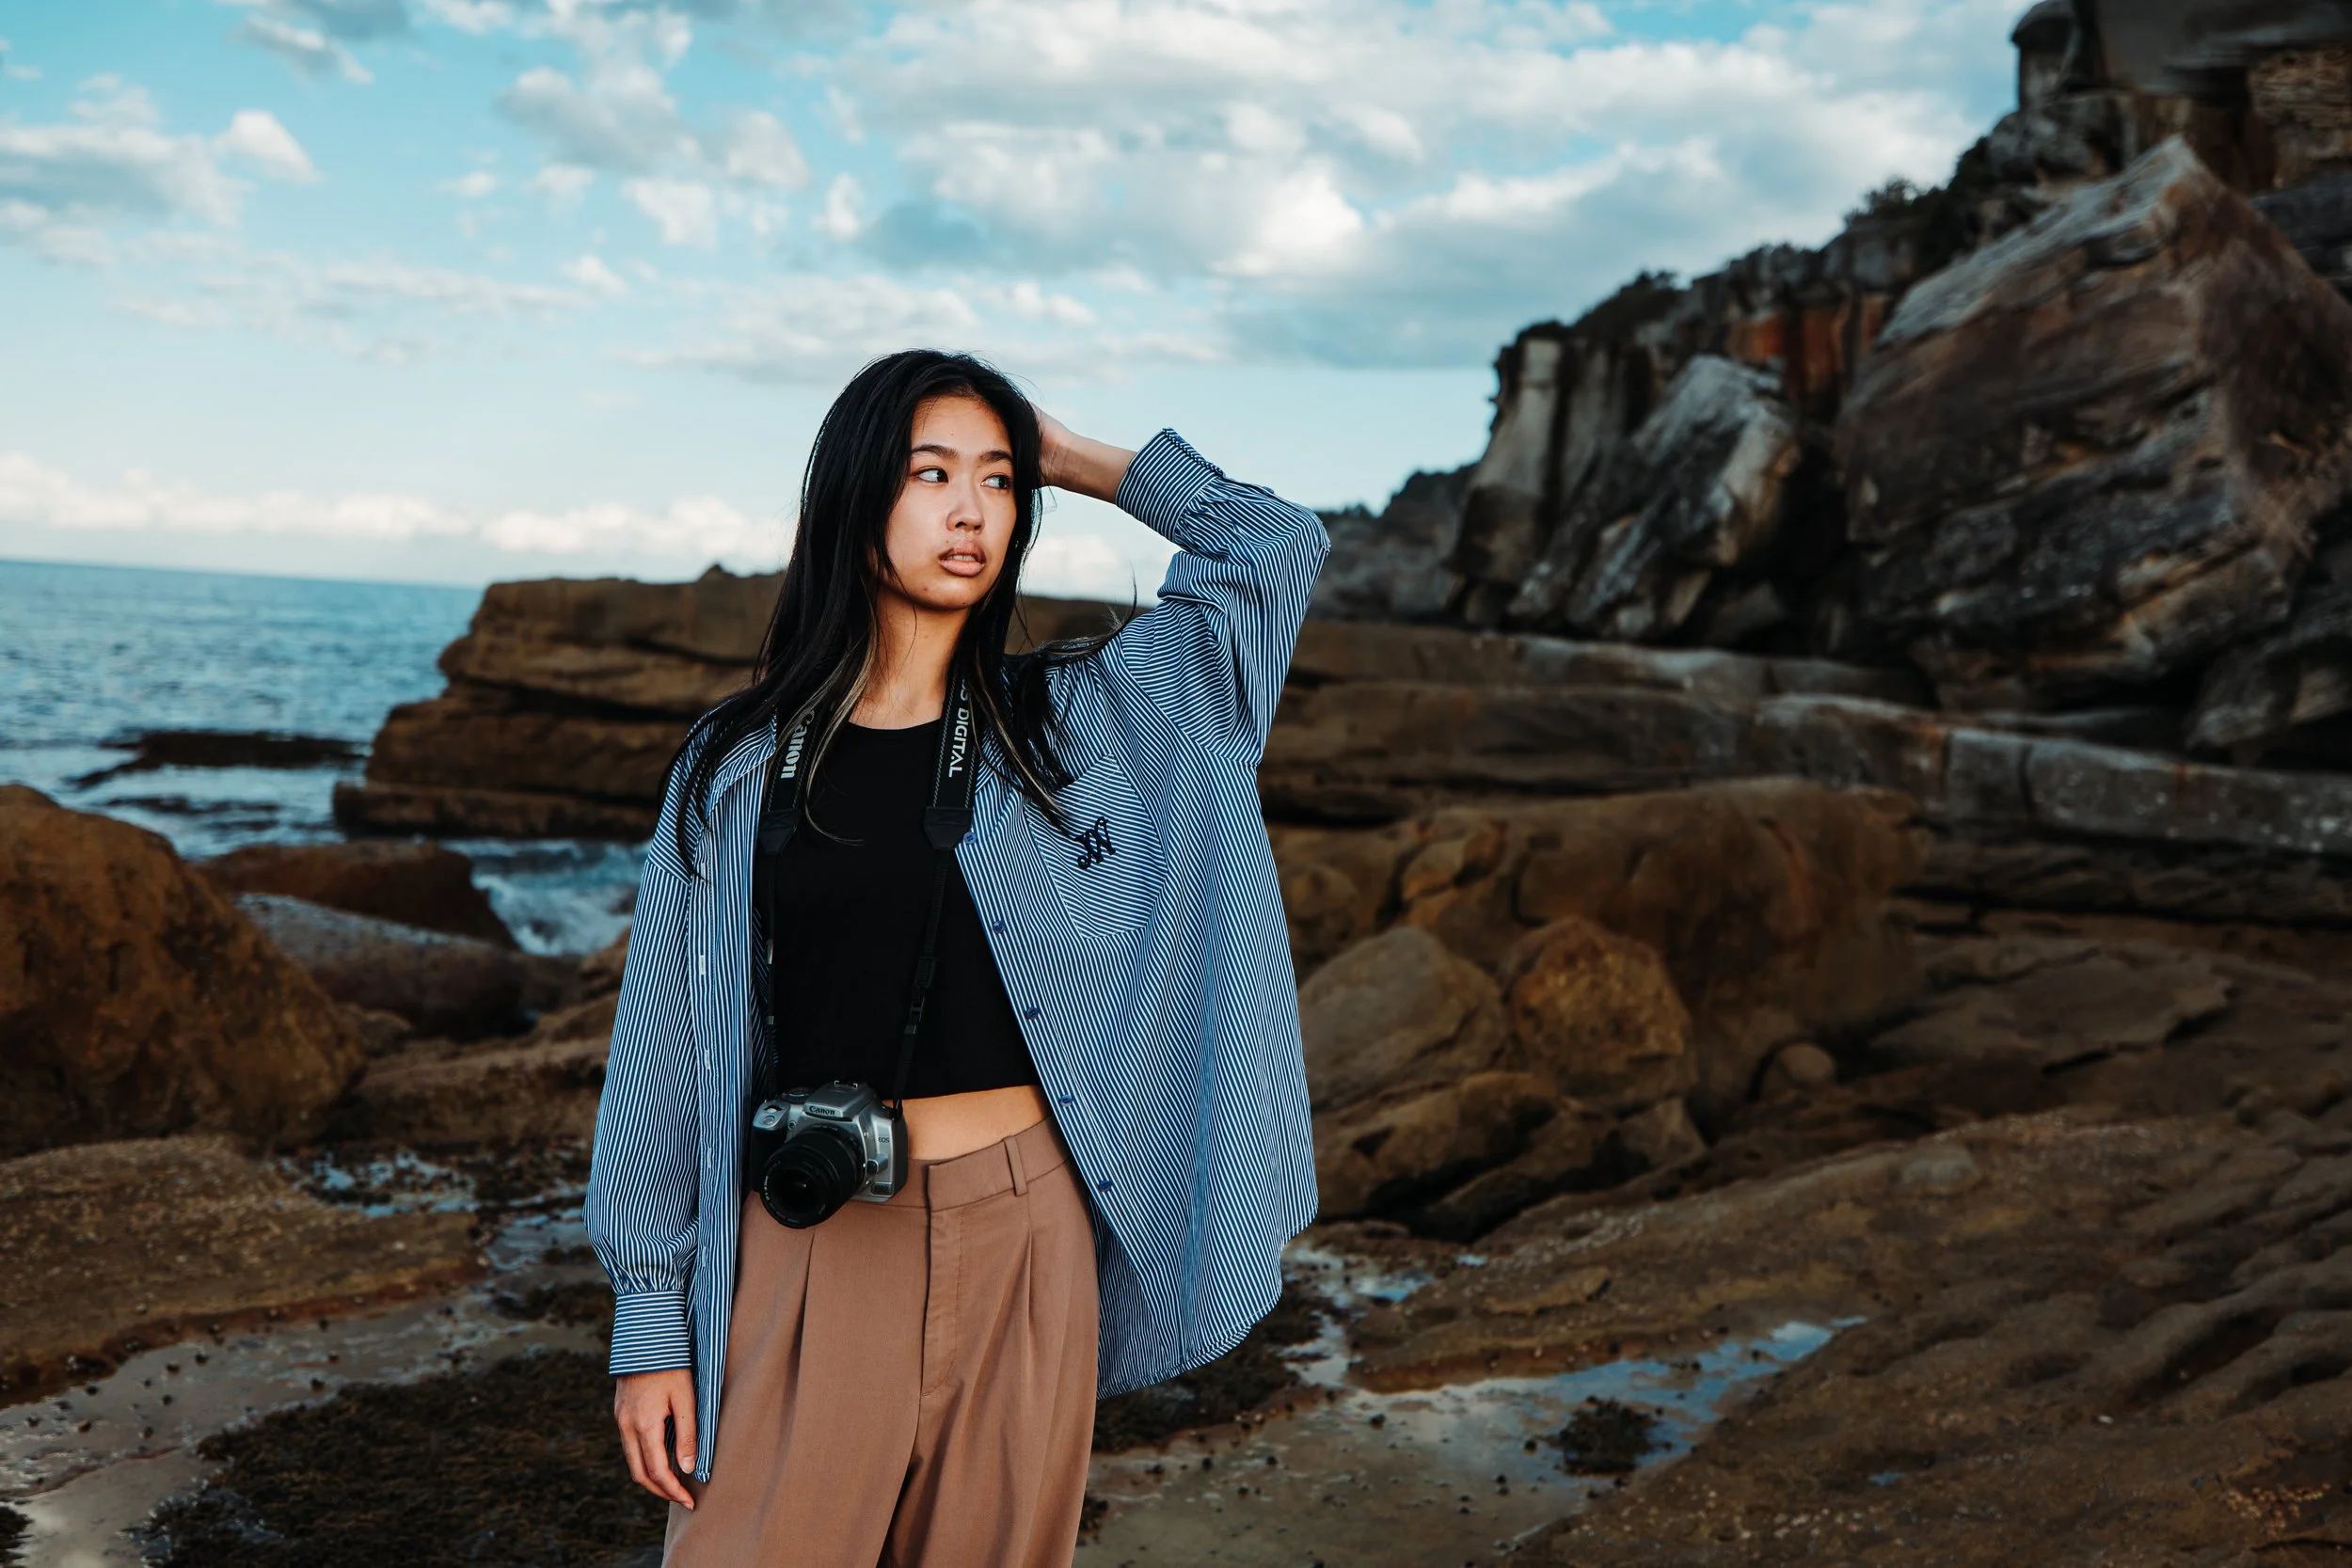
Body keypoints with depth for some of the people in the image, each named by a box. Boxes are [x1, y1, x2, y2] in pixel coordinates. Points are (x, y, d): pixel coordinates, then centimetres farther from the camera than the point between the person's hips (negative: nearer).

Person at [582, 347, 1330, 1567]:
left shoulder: (1074, 722, 4)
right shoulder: (740, 765, 1)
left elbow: (1279, 546, 3)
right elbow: (670, 1053, 3)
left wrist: (1072, 457, 7)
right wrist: (650, 1323, 2)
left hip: (1020, 1242, 1)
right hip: (811, 1250, -1)